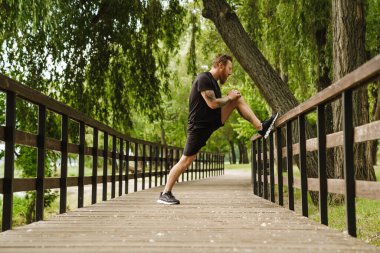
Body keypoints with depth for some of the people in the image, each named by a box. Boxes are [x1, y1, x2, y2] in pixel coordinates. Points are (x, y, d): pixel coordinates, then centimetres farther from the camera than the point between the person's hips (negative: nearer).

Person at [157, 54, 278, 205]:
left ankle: (261, 128, -4)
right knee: (186, 161, -7)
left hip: (213, 121, 9)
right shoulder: (204, 79, -18)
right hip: (199, 126, -9)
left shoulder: (213, 81, 12)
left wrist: (233, 98, 4)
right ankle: (165, 194, 2)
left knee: (238, 99, 1)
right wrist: (229, 97, -10)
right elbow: (212, 103, -24)